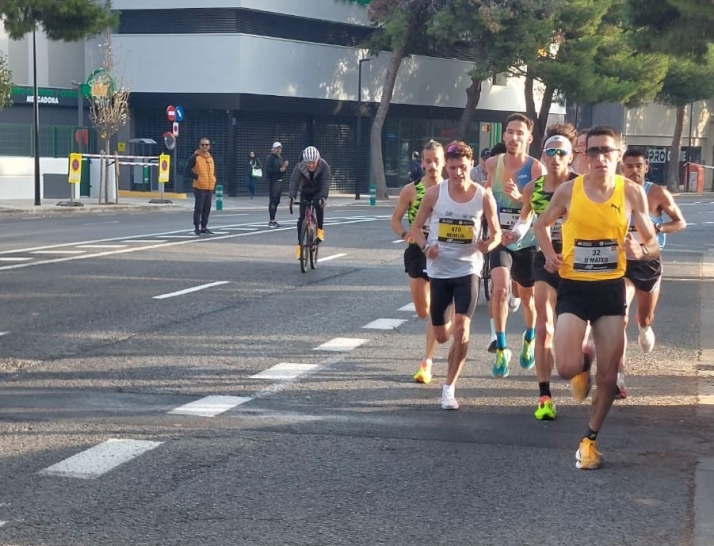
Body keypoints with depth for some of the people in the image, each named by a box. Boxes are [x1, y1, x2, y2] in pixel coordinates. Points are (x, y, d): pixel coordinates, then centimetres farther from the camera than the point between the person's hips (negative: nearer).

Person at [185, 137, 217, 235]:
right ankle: (196, 228, -2)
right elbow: (187, 170, -12)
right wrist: (196, 177, -15)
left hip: (209, 188, 6)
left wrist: (213, 179, 12)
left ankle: (204, 227, 18)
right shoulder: (195, 157, -7)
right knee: (198, 208, -7)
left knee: (207, 209, 10)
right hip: (199, 188, -6)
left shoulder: (210, 158, 14)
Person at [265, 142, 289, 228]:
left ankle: (273, 221, 15)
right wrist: (279, 170, -20)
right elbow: (268, 170, -17)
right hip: (273, 181, -8)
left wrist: (285, 167, -1)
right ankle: (271, 221, -10)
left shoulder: (280, 159, 18)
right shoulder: (270, 158, -7)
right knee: (273, 201, -10)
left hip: (279, 181, 8)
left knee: (277, 201, 9)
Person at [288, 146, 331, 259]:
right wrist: (292, 196, -49)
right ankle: (300, 243, 4)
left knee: (319, 203, -34)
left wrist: (323, 197, -56)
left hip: (319, 191, -1)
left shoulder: (324, 166, -28)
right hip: (305, 192, 1)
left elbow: (326, 181, -39)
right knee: (302, 218, -8)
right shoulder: (300, 167, -25)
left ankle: (320, 229, -16)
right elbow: (294, 181, -32)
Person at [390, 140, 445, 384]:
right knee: (423, 312, 5)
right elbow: (395, 219, 4)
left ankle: (427, 362, 0)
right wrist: (405, 234, -15)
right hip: (418, 251, 1)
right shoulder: (411, 190, -3)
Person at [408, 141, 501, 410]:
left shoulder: (484, 196, -7)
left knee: (461, 327, -17)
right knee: (441, 335, 10)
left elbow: (496, 233, 4)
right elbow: (416, 227, 4)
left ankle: (449, 388, -6)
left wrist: (488, 244, -20)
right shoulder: (434, 193, -6)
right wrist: (425, 246, -17)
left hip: (468, 269, -2)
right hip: (439, 270, 2)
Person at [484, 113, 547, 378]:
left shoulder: (536, 168, -14)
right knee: (500, 289, -21)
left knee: (527, 296, 15)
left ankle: (529, 340, 44)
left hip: (527, 242, -1)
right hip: (500, 239, 1)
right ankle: (501, 350, -11)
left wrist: (520, 197, -40)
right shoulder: (492, 164, -4)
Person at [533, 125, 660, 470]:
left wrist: (640, 251, -24)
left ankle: (589, 440, 24)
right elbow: (541, 225, 12)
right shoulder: (568, 191, -6)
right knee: (567, 368, -16)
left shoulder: (631, 192, -6)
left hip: (610, 287, 1)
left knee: (608, 375, 4)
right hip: (573, 287, -1)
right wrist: (550, 255, -6)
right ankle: (582, 371, 22)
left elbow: (653, 244, 0)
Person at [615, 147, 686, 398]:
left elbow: (680, 222, -2)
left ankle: (643, 326, 60)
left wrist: (657, 228, -20)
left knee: (645, 318, 20)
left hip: (649, 261, 1)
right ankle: (618, 377, -18)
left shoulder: (658, 194, -10)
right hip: (622, 261, -1)